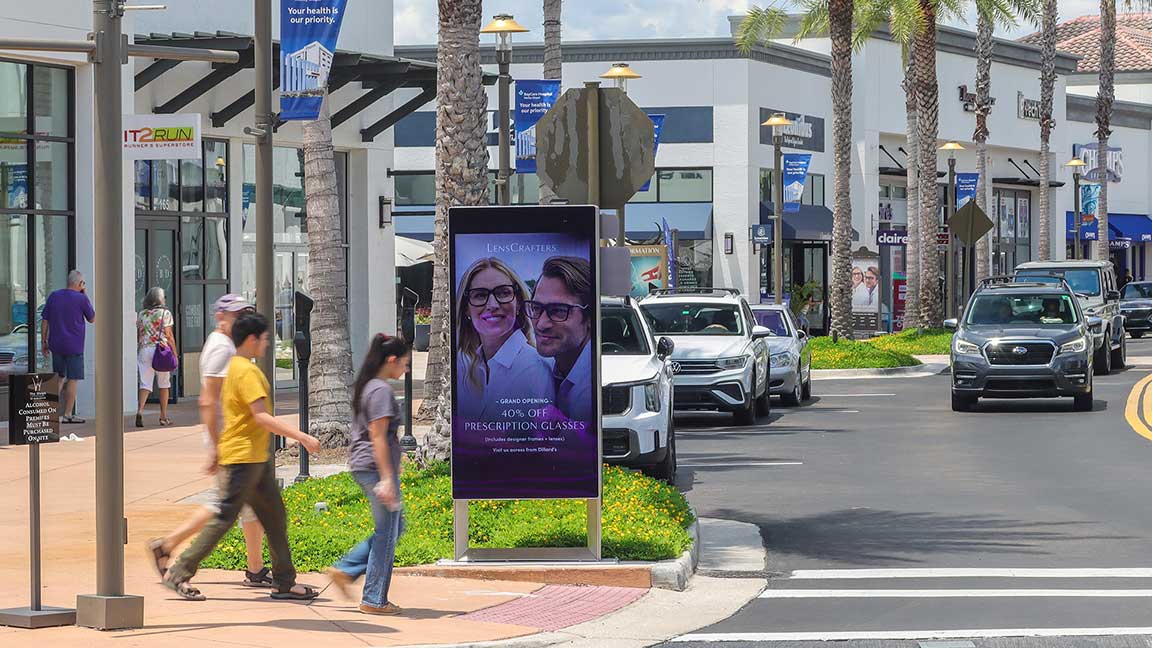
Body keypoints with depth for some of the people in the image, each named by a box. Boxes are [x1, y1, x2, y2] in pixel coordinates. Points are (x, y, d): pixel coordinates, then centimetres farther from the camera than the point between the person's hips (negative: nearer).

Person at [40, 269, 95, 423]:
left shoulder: (54, 296, 4)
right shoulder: (81, 298, -9)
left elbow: (44, 320, 5)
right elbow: (92, 319, 5)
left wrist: (43, 342, 13)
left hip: (56, 345, 5)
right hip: (74, 346, -5)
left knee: (59, 378, 16)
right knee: (72, 380, 1)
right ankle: (68, 414, 1)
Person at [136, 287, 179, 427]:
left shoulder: (141, 314, 8)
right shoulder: (165, 313, -3)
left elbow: (138, 335, 10)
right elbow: (169, 336, -5)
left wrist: (138, 351, 18)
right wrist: (175, 354, 0)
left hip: (144, 350, 3)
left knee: (145, 384, 1)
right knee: (163, 385, 10)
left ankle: (140, 410, -22)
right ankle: (163, 417, 13)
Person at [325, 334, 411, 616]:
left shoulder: (366, 387, 15)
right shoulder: (381, 390, -14)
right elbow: (378, 437, -19)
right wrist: (387, 479, -20)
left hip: (362, 467, 10)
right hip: (376, 467, -10)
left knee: (395, 527, 18)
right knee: (387, 532, -1)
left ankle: (345, 569, 14)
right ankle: (375, 600, 4)